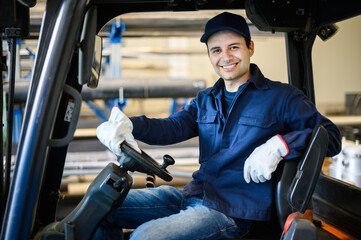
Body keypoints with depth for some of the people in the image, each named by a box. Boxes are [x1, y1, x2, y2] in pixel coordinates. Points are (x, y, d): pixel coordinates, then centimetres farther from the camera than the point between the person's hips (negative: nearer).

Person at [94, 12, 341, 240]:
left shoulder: (281, 97, 0)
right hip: (193, 194, 6)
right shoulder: (205, 100, 18)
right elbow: (173, 127, 1)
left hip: (235, 210, -6)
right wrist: (128, 124, -20)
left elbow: (331, 136, -5)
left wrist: (279, 146, -22)